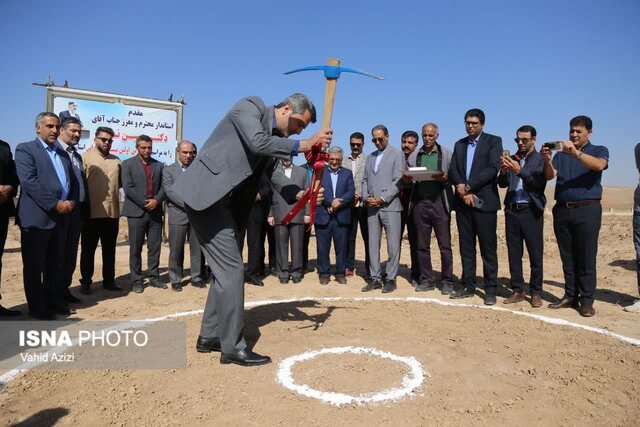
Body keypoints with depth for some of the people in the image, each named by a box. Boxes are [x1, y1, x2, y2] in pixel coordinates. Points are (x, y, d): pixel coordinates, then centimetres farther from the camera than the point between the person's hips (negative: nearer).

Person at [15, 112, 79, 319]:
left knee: (55, 264, 14)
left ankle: (55, 301, 24)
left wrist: (72, 201, -3)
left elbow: (73, 181, 16)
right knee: (34, 266, 3)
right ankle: (37, 307, 13)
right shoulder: (25, 149, -3)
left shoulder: (63, 153, 18)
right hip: (36, 217, -7)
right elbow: (29, 181, -15)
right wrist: (55, 204, -19)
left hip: (60, 217, 7)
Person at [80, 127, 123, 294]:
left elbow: (121, 181, 22)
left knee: (109, 249, 12)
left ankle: (109, 280, 22)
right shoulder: (85, 157, -2)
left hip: (112, 212, 5)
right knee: (88, 249, 6)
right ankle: (86, 282, 16)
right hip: (91, 212, -4)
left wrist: (113, 187, 2)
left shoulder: (116, 161, 14)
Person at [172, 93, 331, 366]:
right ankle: (233, 347, 2)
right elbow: (257, 142, -25)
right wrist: (302, 145, -18)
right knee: (232, 270, -9)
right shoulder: (250, 106, -7)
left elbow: (272, 175, 10)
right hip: (206, 195, -9)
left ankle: (209, 336, 26)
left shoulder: (276, 137, 14)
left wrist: (299, 193, -7)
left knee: (226, 269, 13)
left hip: (224, 201, 9)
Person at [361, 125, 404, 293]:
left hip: (389, 205, -5)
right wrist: (366, 197, 0)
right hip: (372, 207, 5)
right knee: (373, 244, 5)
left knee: (393, 244, -3)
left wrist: (382, 199, -13)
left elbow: (398, 181, -6)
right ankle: (375, 278, 11)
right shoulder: (370, 157, 21)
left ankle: (391, 279, 5)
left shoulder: (397, 154, 4)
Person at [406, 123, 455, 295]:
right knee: (422, 245, 7)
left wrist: (446, 178, -19)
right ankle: (426, 280, 17)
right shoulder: (414, 156, 12)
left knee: (445, 244, 0)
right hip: (419, 203, 3)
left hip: (439, 201, -3)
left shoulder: (446, 154, 5)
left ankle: (447, 281, 9)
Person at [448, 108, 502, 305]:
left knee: (488, 248, -1)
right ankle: (468, 286, 16)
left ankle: (490, 290, 6)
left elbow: (493, 169, -11)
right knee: (466, 247, 8)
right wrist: (463, 190, -10)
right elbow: (452, 170, 6)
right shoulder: (459, 144, 17)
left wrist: (468, 186, -15)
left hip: (484, 201, -4)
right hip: (462, 202, 5)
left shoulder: (494, 141, 2)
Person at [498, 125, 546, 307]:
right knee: (514, 253, 7)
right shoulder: (512, 159, 13)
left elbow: (539, 182, -14)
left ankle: (536, 292, 11)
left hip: (531, 212, -4)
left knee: (535, 254, 1)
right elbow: (503, 184, 5)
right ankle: (518, 291, 15)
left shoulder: (541, 160, 1)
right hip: (512, 211, 4)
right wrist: (503, 171, -15)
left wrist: (520, 170, -26)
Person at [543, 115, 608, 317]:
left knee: (586, 257, -3)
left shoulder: (599, 150, 7)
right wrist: (547, 160, -19)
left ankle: (586, 301, 1)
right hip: (562, 210, 4)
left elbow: (599, 165, -16)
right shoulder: (561, 154, 16)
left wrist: (576, 152, -29)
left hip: (587, 210, -3)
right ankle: (570, 296, 13)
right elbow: (550, 175, 0)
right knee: (567, 257, 6)